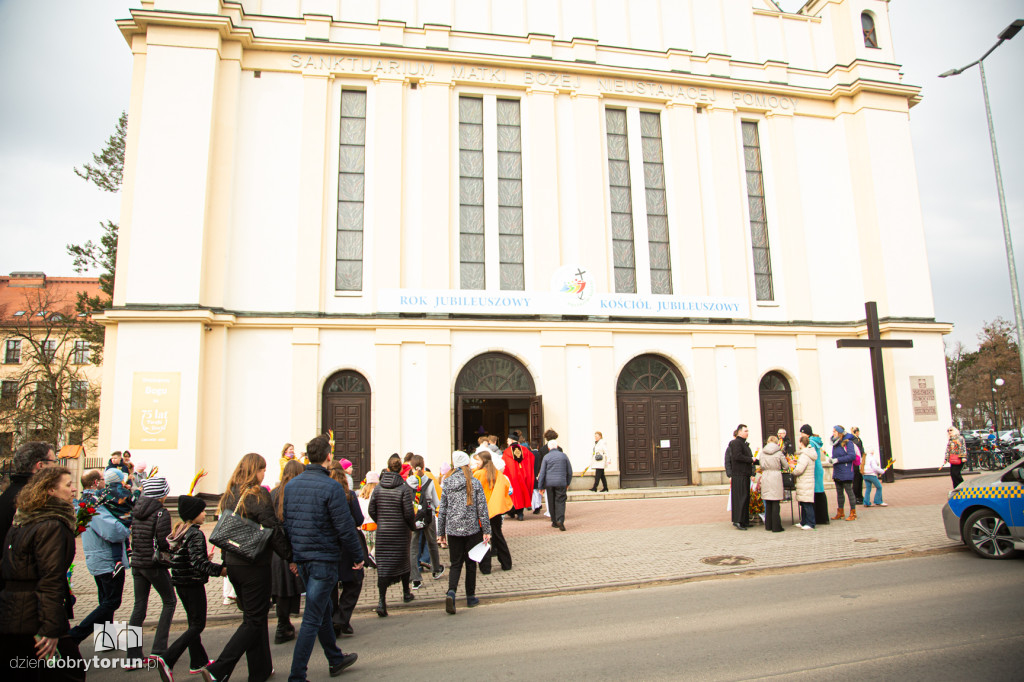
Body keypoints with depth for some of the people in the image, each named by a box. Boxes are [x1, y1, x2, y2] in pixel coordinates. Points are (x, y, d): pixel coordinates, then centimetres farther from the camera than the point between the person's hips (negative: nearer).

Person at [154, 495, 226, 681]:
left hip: (180, 584, 9)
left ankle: (198, 662, 25)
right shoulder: (195, 534, -19)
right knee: (198, 625, 1)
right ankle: (167, 660, -9)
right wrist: (219, 570, -20)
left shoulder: (178, 531, 7)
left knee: (193, 622, 17)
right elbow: (198, 563, -26)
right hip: (193, 584, -9)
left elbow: (175, 557, 13)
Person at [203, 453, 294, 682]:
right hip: (254, 565, -8)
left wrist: (226, 562, 22)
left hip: (233, 563, 8)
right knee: (254, 621, 3)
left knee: (253, 616, 17)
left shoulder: (229, 495, 8)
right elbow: (273, 530, -15)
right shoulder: (258, 495, -15)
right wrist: (290, 558, -8)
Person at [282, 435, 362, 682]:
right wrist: (357, 556, -3)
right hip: (324, 558, -8)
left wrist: (292, 554, 20)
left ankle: (336, 659, 37)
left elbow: (284, 522, 10)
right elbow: (345, 528, -16)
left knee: (323, 610, 21)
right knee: (312, 619, 1)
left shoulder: (291, 484, 3)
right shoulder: (331, 487, -18)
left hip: (300, 557, 8)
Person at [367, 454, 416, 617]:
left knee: (383, 565, 2)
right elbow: (408, 513, -13)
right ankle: (406, 594, 32)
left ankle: (382, 600, -10)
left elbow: (371, 510, 2)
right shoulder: (404, 489, -11)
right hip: (401, 532, -1)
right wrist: (413, 526, 5)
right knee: (403, 560, 17)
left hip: (382, 532, 2)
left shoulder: (378, 488, 0)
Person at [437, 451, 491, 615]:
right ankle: (470, 597, 19)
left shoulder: (447, 484, 0)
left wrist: (441, 533, 10)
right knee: (471, 563, 12)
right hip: (471, 529, -1)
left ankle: (451, 592, -14)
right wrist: (486, 531, 0)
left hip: (453, 530, 1)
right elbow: (482, 508, -6)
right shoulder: (475, 483, -5)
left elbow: (442, 510, 3)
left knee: (455, 564, 8)